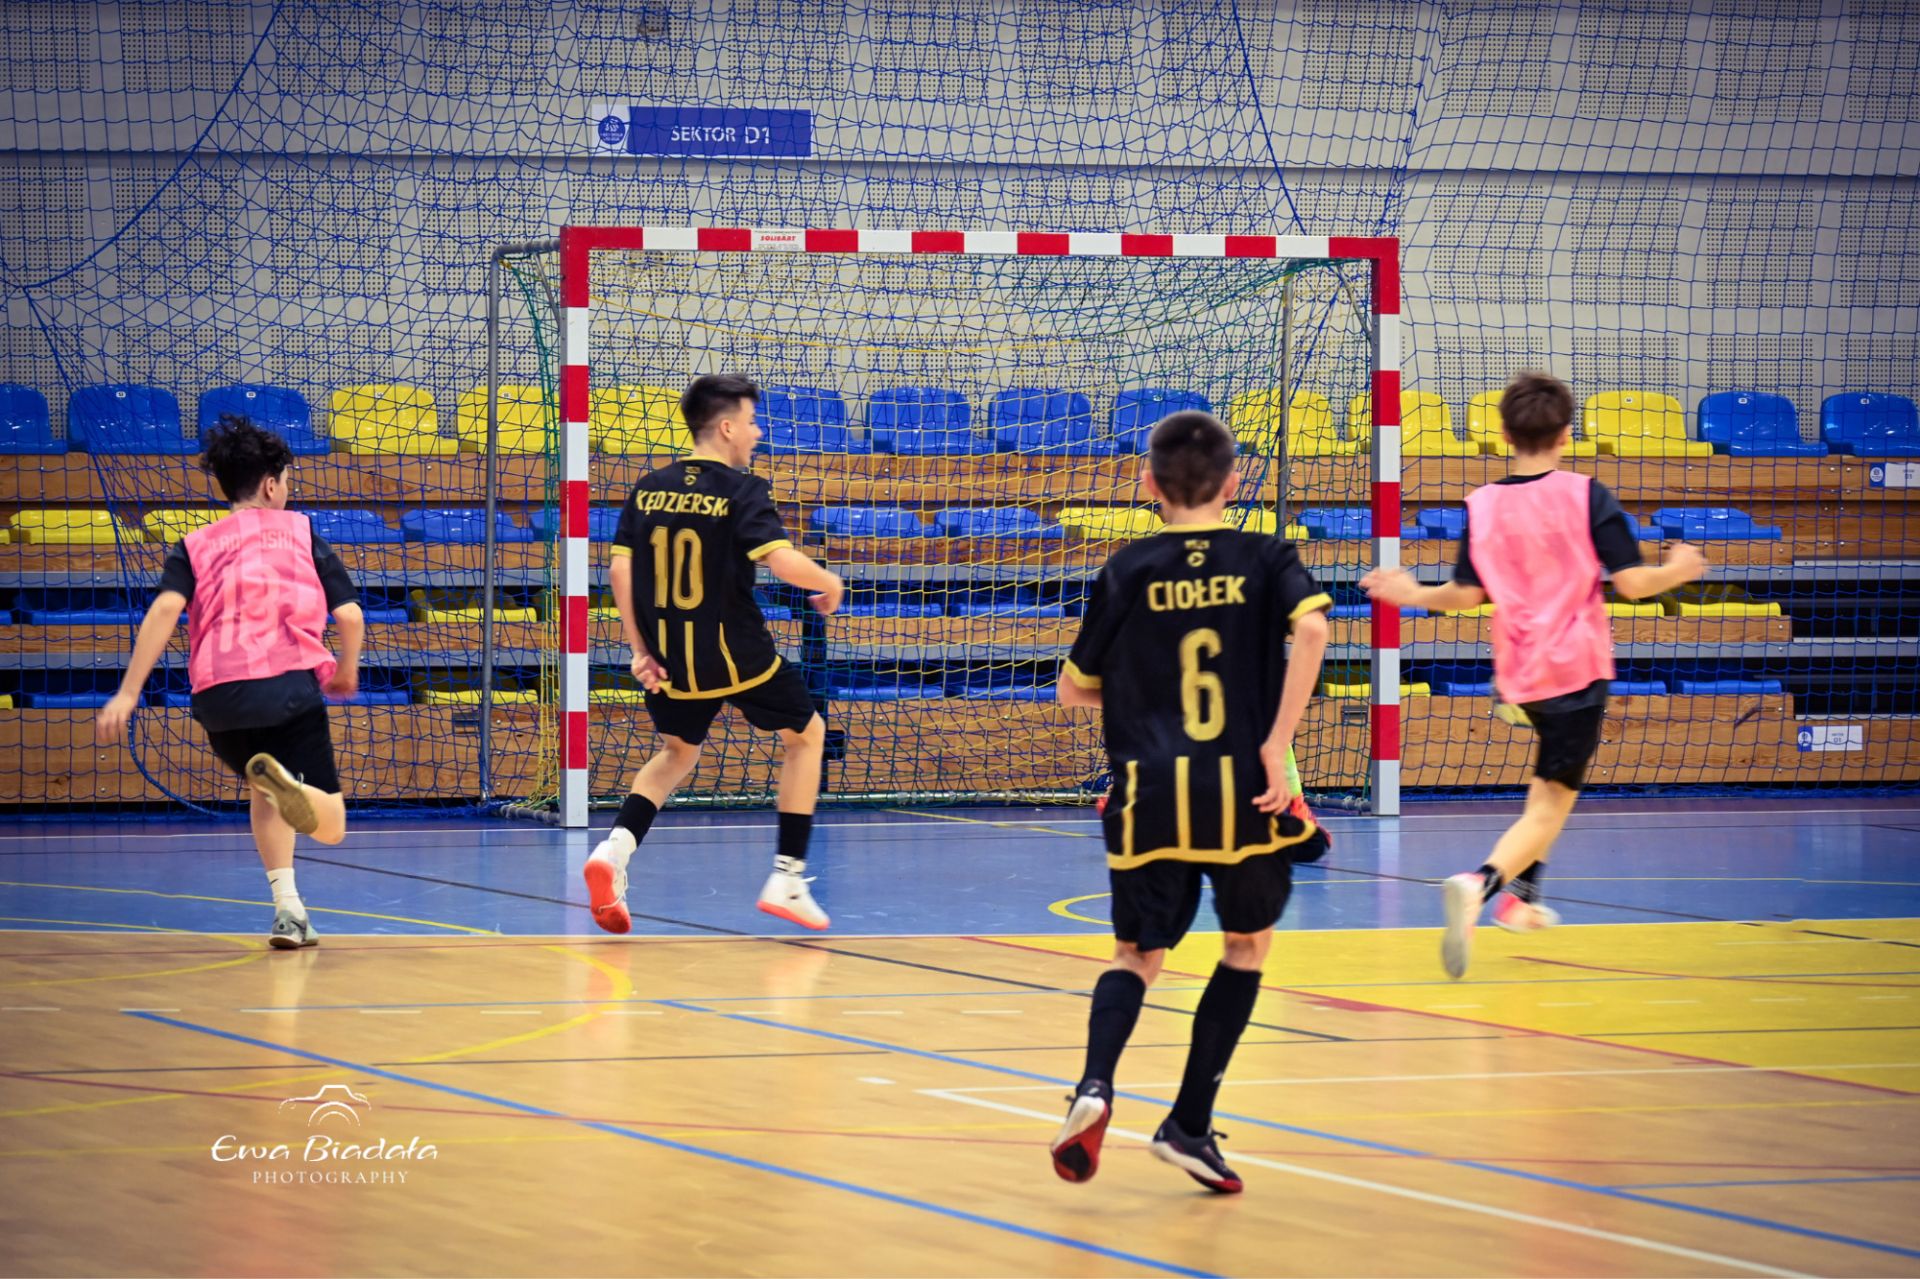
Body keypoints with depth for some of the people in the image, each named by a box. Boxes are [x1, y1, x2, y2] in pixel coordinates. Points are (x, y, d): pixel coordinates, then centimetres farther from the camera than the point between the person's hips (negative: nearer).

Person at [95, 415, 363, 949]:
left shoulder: (195, 546, 16)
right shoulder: (301, 533, 14)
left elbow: (165, 609, -3)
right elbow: (350, 615, 5)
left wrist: (128, 693, -7)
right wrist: (347, 670, 26)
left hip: (218, 698, 2)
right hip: (292, 683, -2)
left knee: (265, 793, 32)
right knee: (329, 825, 1)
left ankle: (288, 908, 14)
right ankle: (288, 784, -35)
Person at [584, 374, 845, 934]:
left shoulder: (649, 489, 3)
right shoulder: (743, 490, -12)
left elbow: (620, 572, 1)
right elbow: (783, 562, -24)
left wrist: (640, 650, 6)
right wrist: (830, 583, -4)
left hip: (668, 660, 5)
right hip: (737, 655, -5)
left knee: (677, 752, 28)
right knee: (806, 735, 19)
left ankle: (615, 848, 1)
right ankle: (787, 878, 13)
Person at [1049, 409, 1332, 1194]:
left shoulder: (1128, 571, 5)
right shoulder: (1265, 559, 4)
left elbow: (1073, 691, 12)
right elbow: (1311, 628, -17)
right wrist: (1278, 741, -15)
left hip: (1150, 797, 1)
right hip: (1245, 794, -1)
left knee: (1138, 953, 13)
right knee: (1248, 945, 19)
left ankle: (1095, 1085, -17)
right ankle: (1189, 1124, 12)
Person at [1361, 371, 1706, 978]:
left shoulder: (1481, 505, -2)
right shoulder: (1587, 496, -10)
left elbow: (1466, 594, -1)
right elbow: (1632, 581, -11)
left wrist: (1414, 594, 17)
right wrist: (1676, 570, 9)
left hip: (1516, 676, 5)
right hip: (1578, 669, -5)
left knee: (1548, 782, 32)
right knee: (1550, 807, -5)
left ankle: (1522, 896, 30)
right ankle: (1482, 882, -31)